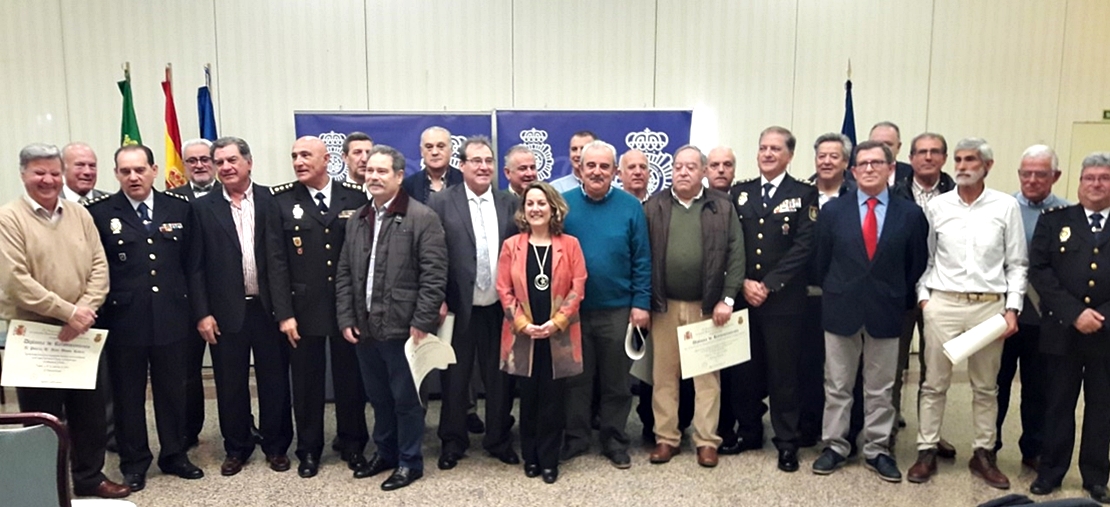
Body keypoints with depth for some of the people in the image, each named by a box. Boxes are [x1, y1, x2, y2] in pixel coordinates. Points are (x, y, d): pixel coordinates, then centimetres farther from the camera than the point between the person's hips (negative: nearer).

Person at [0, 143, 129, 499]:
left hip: (82, 332, 4)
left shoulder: (79, 214, 7)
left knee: (89, 410, 12)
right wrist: (68, 312, -19)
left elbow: (99, 266, 2)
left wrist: (84, 311, -13)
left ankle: (89, 476, 28)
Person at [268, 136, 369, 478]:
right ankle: (308, 450, 27)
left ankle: (352, 445, 28)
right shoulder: (281, 200, -1)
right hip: (303, 309, 0)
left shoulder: (355, 197, 1)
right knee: (306, 383, 10)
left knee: (350, 379, 11)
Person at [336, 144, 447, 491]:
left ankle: (409, 462, 22)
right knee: (378, 398, 19)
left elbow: (434, 276, -14)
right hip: (365, 328, 6)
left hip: (402, 328, -6)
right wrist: (345, 319, 6)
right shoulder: (357, 221, 12)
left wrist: (421, 323, -17)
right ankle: (385, 452, 36)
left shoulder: (422, 218, -9)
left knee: (406, 399, 6)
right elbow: (344, 274, 13)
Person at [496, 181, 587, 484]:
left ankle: (549, 460, 17)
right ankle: (530, 458, 23)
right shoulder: (511, 245, 4)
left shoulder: (569, 244, 1)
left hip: (558, 335, -1)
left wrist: (556, 322, -12)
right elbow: (504, 290, 0)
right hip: (523, 335, 1)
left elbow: (578, 287, -4)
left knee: (553, 399, 5)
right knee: (528, 398, 9)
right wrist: (523, 324, -10)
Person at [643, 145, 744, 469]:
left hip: (707, 305, -1)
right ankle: (666, 437, 19)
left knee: (707, 375, 7)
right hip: (665, 305, 1)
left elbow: (735, 255, -3)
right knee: (663, 374, 8)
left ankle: (707, 440, 18)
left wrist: (727, 299, -9)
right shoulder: (654, 207, 3)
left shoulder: (722, 207, 1)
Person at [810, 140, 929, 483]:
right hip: (841, 310, 0)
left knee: (880, 389, 10)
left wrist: (902, 301, 5)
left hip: (886, 313, 0)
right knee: (837, 387, 9)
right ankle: (835, 446, 21)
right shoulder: (832, 211, 0)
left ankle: (877, 450, 23)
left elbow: (917, 265, 5)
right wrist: (833, 295, 8)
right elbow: (821, 262, 6)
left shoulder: (910, 214, 0)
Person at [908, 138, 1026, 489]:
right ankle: (927, 452, 14)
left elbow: (1016, 264, 3)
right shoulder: (937, 206, 3)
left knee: (986, 386, 11)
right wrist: (923, 296, -1)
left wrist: (1012, 308, -4)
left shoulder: (1006, 206, 1)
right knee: (934, 383, 5)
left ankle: (983, 454, 22)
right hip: (942, 304, 0)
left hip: (990, 305, 0)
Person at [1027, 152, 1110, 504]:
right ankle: (1050, 471, 20)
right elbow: (1038, 270, -4)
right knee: (1058, 405, 8)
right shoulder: (1054, 220, 5)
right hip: (1061, 330, -1)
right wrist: (1075, 313, -12)